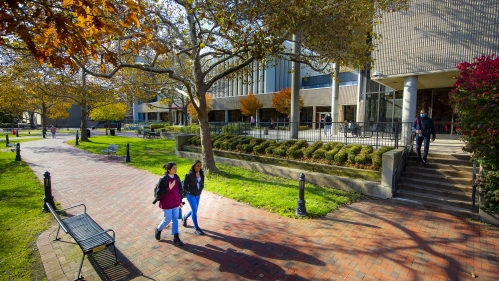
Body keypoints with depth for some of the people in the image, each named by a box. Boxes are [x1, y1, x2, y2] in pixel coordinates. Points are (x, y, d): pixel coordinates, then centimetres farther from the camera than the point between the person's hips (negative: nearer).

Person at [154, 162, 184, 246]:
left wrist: (180, 201, 12)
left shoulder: (176, 177, 0)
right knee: (167, 220, 6)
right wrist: (169, 188, -30)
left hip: (175, 202, 5)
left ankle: (176, 238, 19)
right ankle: (158, 230, 38)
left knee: (175, 220, 9)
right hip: (167, 203, -5)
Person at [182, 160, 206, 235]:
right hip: (190, 195, -6)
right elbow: (184, 186, -15)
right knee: (194, 211, -6)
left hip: (198, 195, 6)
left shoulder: (201, 174, -4)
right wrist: (193, 191, -15)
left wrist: (200, 191, -5)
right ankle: (196, 229, 5)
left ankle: (185, 218, 48)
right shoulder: (189, 175, -19)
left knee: (194, 210, 18)